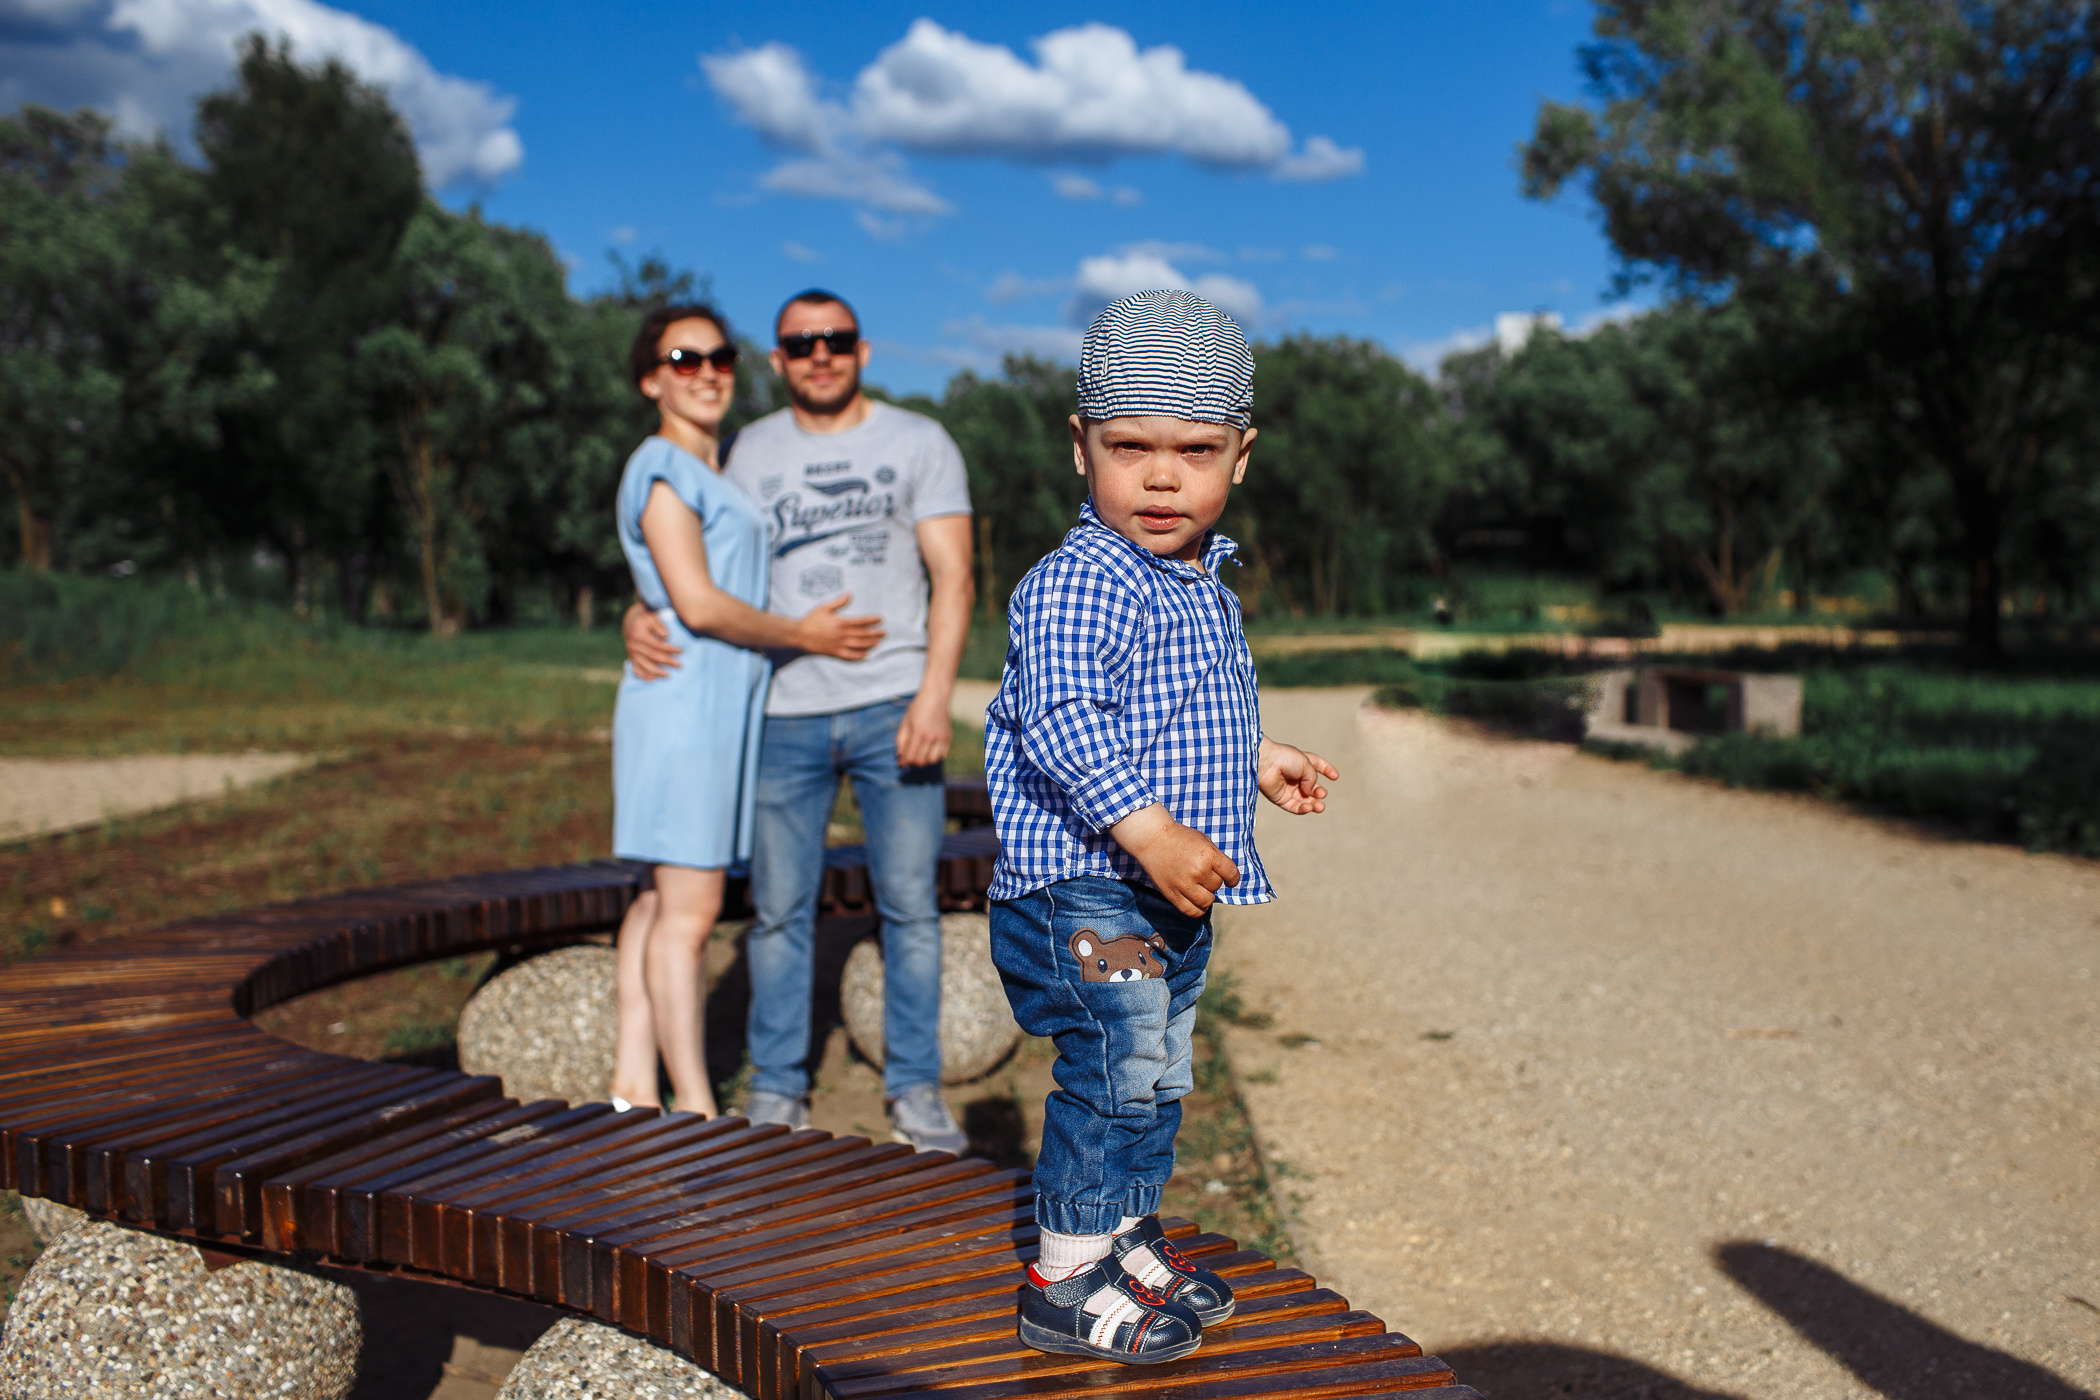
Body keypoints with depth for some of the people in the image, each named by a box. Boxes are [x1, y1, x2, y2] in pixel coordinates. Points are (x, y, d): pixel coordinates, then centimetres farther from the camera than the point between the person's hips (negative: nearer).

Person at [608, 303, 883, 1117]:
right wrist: (801, 635, -3)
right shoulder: (662, 468, -6)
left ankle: (634, 1082, 16)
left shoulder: (710, 471, 22)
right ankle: (695, 1112, -3)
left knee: (665, 901, 10)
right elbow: (697, 604, -15)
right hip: (685, 703, -9)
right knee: (688, 910, -7)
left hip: (725, 705, 9)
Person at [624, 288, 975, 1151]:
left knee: (909, 902, 1)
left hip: (892, 707, -2)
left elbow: (952, 577, -1)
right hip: (784, 714, 2)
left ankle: (914, 1089, 12)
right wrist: (643, 614, -7)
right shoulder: (751, 451, 12)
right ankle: (777, 1091, 16)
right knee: (779, 908, 5)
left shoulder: (917, 442, 6)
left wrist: (933, 695, -13)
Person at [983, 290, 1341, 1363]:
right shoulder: (1075, 583, -19)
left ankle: (1127, 1241, 34)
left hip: (1176, 891, 10)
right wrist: (1146, 827, -34)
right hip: (1084, 886, -9)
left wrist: (1258, 761, 23)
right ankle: (1066, 1283, 8)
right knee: (1115, 1074, -7)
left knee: (1160, 1077, 18)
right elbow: (1061, 720, -29)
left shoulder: (1204, 585, 12)